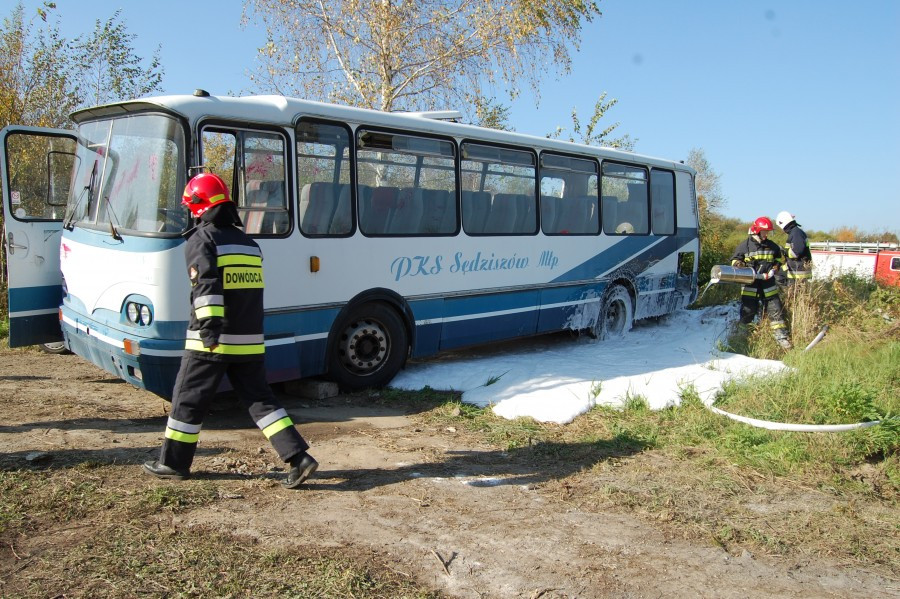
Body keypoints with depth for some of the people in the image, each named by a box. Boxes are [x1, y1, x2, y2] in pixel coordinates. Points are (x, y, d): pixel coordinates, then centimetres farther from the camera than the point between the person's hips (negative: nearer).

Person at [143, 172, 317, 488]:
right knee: (259, 399, 9)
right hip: (250, 341, 6)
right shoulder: (249, 242, 16)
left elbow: (207, 286, -20)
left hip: (211, 342, -6)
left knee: (188, 400, 10)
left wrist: (208, 327, -24)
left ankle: (173, 463, 24)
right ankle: (299, 457, -1)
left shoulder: (200, 240, -6)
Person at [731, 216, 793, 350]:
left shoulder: (772, 246, 9)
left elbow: (780, 258, 24)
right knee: (748, 311, 3)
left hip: (768, 285, 3)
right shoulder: (745, 245, -3)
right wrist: (739, 264, -18)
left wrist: (775, 267, 6)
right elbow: (735, 260, 4)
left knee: (776, 310, 3)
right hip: (750, 285, -3)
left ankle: (781, 336, 10)